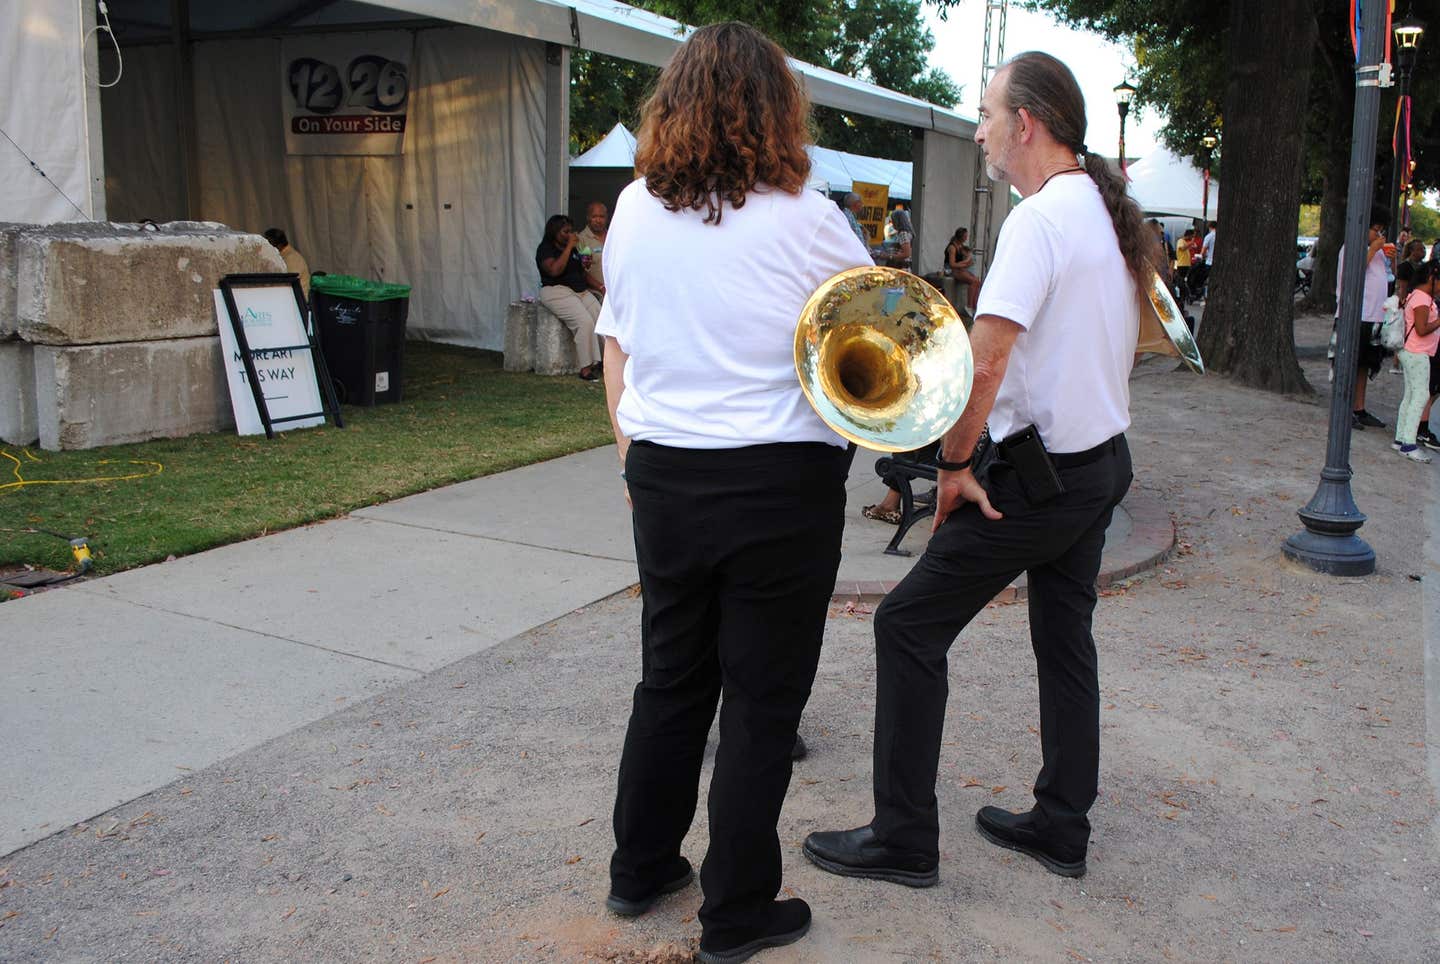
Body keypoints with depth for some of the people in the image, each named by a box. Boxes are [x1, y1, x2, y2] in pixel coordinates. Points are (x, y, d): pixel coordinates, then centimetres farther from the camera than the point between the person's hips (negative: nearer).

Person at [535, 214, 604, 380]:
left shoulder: (572, 249, 21)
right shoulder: (545, 249, -3)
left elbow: (583, 273, 25)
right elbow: (555, 270, -22)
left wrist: (600, 287, 10)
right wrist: (569, 247, -16)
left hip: (581, 291, 8)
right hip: (557, 292, -8)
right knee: (585, 322, -28)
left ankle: (598, 362, -22)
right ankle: (585, 368, -24)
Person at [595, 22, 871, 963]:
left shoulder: (634, 210, 4)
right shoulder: (805, 221, -10)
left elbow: (615, 344, 11)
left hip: (664, 479, 5)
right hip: (781, 487, -5)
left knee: (671, 678, 19)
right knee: (762, 699, 7)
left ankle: (641, 868, 35)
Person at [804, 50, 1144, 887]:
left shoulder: (1040, 217, -18)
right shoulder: (1111, 214, 11)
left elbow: (986, 355, -25)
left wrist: (954, 464, -15)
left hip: (1039, 473, -10)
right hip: (1104, 461, 10)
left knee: (910, 626, -3)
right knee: (1066, 638, 17)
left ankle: (905, 839, 4)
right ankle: (1062, 825, 28)